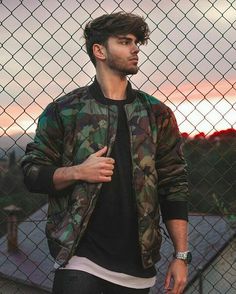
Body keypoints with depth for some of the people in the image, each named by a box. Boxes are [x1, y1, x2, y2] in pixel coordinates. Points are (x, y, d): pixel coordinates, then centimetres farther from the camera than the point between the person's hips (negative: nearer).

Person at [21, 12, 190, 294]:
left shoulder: (157, 114, 8)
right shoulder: (64, 111, 2)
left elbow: (173, 187, 7)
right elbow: (32, 172, 4)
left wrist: (181, 255, 1)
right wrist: (78, 172, -14)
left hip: (138, 266, 3)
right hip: (80, 258, -2)